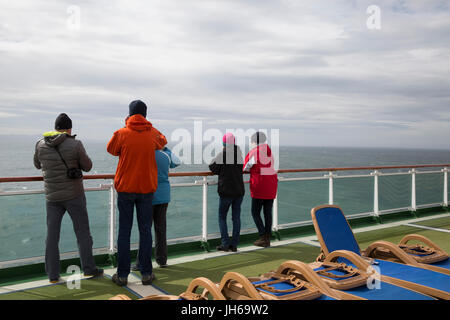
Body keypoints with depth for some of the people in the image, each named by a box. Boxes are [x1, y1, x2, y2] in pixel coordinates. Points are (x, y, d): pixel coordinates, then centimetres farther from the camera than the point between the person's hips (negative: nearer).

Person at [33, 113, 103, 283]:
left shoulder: (40, 145, -1)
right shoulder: (75, 144, -13)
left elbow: (37, 165, 16)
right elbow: (87, 166, -4)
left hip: (52, 197, 3)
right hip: (74, 195, -3)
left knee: (52, 235, 10)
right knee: (82, 232, 9)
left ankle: (53, 275, 14)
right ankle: (89, 269, 16)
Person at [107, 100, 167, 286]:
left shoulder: (121, 133, -6)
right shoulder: (153, 134, 0)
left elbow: (111, 149, 12)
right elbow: (163, 142, 22)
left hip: (125, 188, -1)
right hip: (146, 187, 1)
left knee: (124, 231, 5)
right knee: (145, 230, 7)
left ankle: (122, 275, 10)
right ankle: (146, 274, 12)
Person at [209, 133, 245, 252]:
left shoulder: (222, 154, -12)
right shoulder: (239, 153, 2)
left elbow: (213, 168, -5)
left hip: (226, 191, -4)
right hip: (239, 190, 4)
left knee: (222, 217, 8)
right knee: (236, 217, 9)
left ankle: (225, 244, 4)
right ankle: (234, 244, 12)